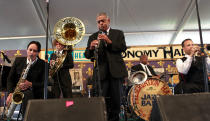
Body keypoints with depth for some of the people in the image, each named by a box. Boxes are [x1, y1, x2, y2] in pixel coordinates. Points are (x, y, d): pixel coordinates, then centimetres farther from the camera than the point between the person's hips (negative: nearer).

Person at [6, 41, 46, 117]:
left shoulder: (43, 64, -2)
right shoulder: (18, 60, 8)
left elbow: (44, 83, -6)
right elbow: (10, 78, 9)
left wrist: (30, 84, -21)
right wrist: (10, 93, -6)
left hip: (34, 92, -2)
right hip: (17, 91, 2)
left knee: (27, 94, -35)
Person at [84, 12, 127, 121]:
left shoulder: (118, 33, 12)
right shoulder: (93, 37, 13)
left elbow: (123, 48, -3)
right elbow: (87, 55, 5)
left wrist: (109, 41, -16)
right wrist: (91, 48, -17)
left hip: (116, 70, 0)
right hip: (102, 71, 1)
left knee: (116, 98, 4)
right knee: (103, 98, 0)